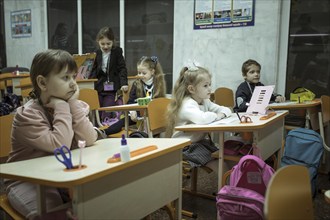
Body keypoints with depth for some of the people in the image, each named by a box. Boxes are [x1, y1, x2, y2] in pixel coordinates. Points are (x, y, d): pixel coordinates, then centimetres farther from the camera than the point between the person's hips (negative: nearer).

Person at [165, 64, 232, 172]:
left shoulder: (205, 102, 8)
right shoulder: (188, 105, -21)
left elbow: (226, 110, 10)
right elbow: (202, 119, -41)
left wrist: (222, 114, -14)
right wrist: (216, 115, -20)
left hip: (201, 141, 9)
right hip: (186, 146, -8)